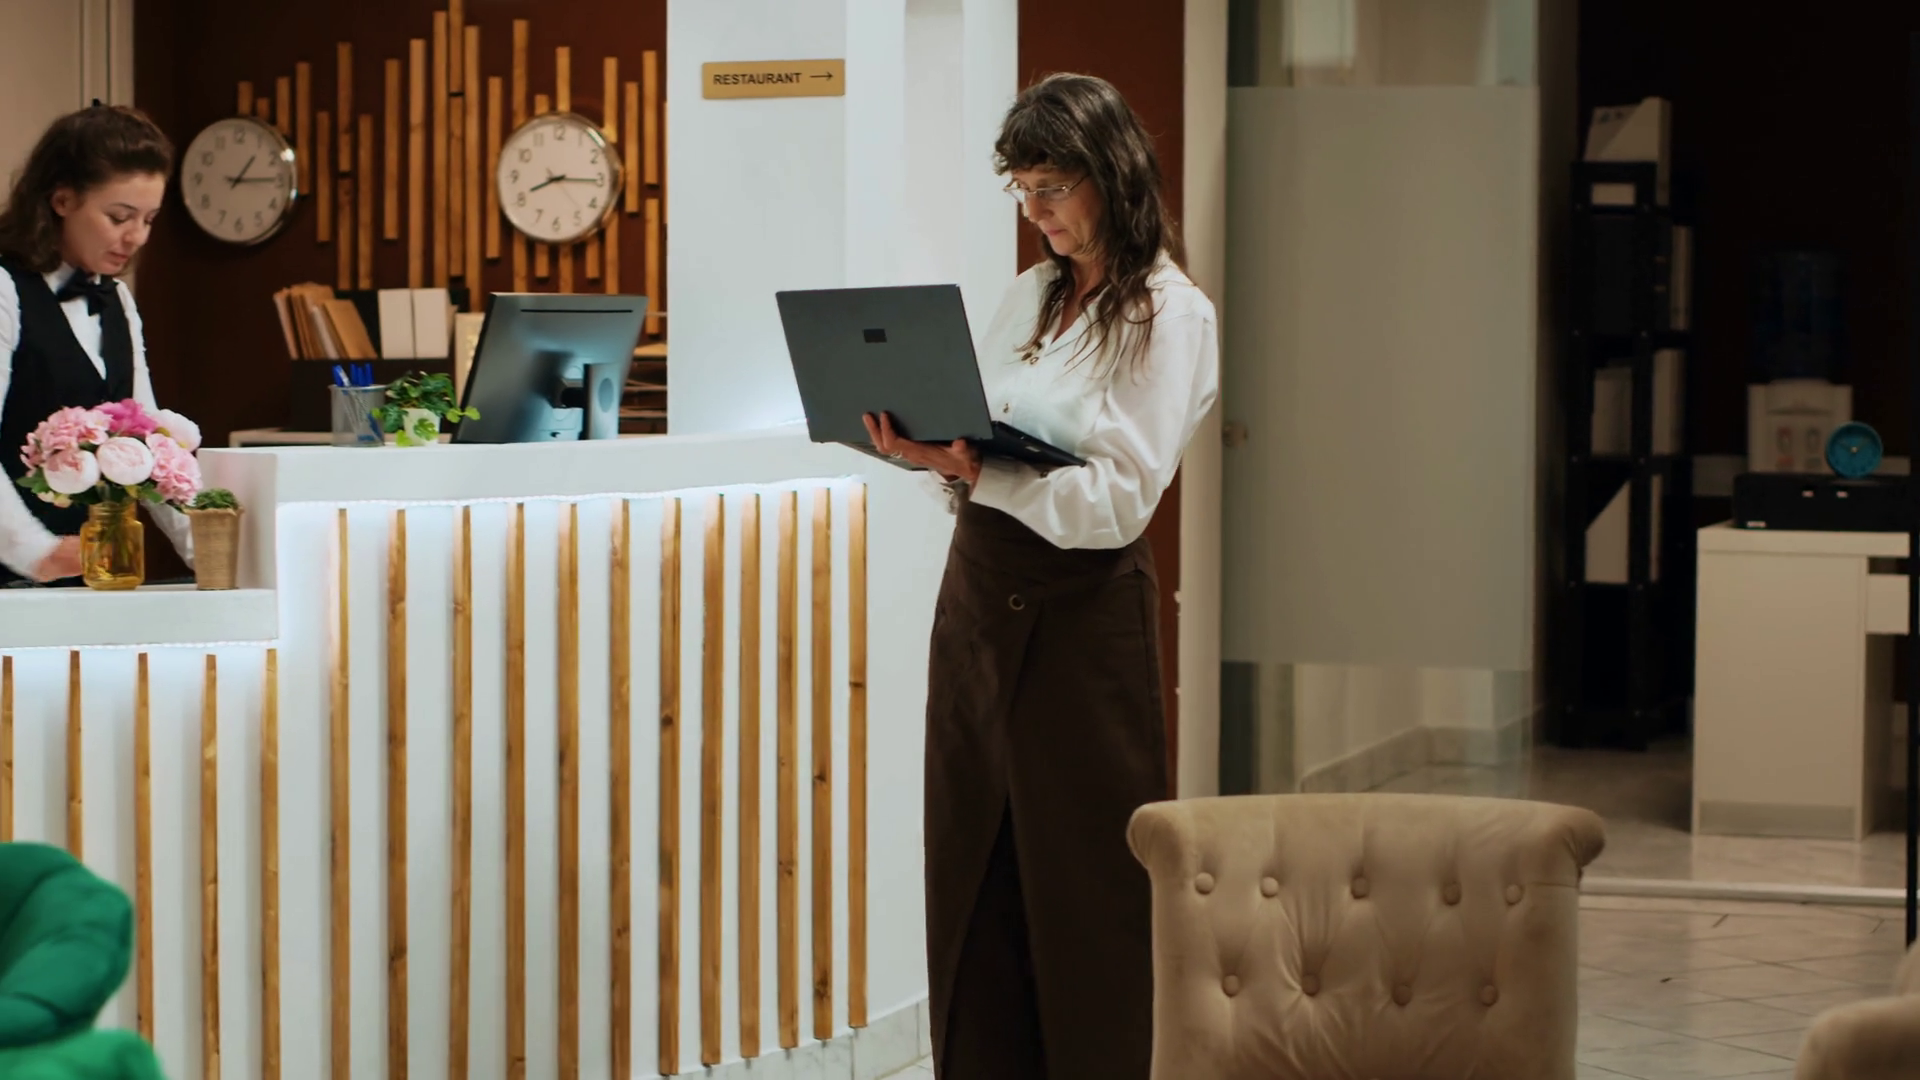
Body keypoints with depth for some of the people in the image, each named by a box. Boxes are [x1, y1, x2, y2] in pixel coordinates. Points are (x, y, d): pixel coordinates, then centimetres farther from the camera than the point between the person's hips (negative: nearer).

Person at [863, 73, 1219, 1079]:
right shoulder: (1027, 297, 14)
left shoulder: (1169, 316, -8)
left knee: (1080, 882, 0)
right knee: (973, 876, 9)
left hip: (1080, 613, -7)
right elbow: (980, 443, 14)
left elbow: (1117, 500, -17)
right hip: (978, 592, 7)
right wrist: (923, 447, -7)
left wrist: (973, 471, -23)